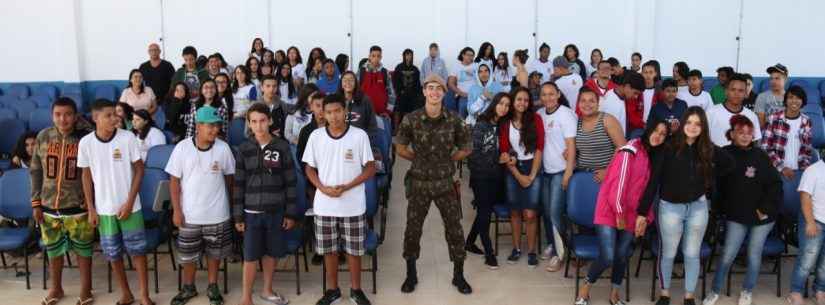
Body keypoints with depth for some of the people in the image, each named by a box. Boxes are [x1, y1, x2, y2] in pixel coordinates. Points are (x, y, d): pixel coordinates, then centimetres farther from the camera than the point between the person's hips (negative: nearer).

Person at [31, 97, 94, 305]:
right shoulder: (43, 137, -1)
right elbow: (35, 171, 6)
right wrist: (36, 203, 3)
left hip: (77, 208, -3)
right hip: (49, 207, 3)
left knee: (83, 250, 10)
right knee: (53, 250, 18)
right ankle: (55, 288, 38)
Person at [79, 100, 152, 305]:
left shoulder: (128, 138, -11)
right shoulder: (86, 143, -6)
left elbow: (139, 169, -5)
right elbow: (87, 176, 2)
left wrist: (129, 202, -10)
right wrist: (91, 209, 1)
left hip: (129, 206, -1)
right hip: (104, 209, 2)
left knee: (137, 250, 5)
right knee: (113, 253, 11)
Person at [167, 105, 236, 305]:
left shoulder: (223, 148, -7)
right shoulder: (182, 148, -9)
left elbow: (229, 177, 5)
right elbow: (174, 180, -5)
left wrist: (232, 203, 8)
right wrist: (176, 210, -7)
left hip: (217, 213, 1)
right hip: (189, 214, 0)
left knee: (214, 252, 14)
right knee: (188, 254, 12)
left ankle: (213, 287, 32)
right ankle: (188, 287, 33)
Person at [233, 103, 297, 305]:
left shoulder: (282, 147, -3)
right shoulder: (244, 149, -1)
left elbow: (290, 182, -1)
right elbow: (238, 184, 1)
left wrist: (291, 213, -2)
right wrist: (238, 215, -2)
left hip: (276, 211, 1)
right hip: (252, 211, 0)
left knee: (272, 253, 13)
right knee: (251, 256, 3)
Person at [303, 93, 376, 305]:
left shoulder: (359, 135, -7)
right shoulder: (316, 136, -1)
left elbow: (370, 168, -4)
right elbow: (310, 168, 6)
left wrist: (346, 187, -15)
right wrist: (323, 188, -12)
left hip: (353, 205, -2)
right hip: (324, 205, 2)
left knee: (354, 249, 8)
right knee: (329, 249, 12)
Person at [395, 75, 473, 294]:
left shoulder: (454, 120, -7)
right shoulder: (411, 120, -9)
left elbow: (466, 148, 5)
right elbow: (400, 149, 2)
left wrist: (446, 160, 2)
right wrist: (420, 159, 2)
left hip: (445, 183, 1)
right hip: (419, 183, 0)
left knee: (454, 229, 5)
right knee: (413, 229, 9)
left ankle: (458, 276, 23)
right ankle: (411, 274, 27)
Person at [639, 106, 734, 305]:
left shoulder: (707, 150, -1)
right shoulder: (668, 148, -12)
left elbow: (728, 163, 18)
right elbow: (653, 180, -13)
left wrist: (709, 178, 6)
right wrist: (642, 211, -15)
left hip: (698, 207, 3)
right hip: (670, 207, -3)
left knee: (692, 255, 13)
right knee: (668, 254, 9)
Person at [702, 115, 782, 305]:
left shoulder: (760, 155, -8)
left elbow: (775, 184, -6)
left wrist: (766, 209, -9)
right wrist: (723, 208, -2)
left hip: (762, 216, 0)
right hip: (736, 217, 0)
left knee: (754, 256, 10)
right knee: (727, 256, 0)